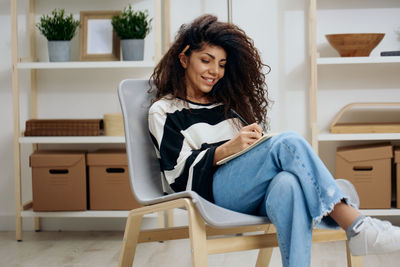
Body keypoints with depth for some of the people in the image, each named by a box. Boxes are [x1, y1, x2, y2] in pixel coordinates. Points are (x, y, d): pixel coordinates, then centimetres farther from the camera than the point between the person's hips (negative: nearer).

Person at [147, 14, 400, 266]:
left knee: (287, 185, -36)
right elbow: (179, 176, -2)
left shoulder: (226, 103, 29)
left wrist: (255, 143, -2)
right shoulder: (164, 112, 12)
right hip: (211, 193, -4)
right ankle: (358, 227, -36)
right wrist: (226, 149, -17)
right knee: (288, 142, -29)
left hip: (250, 195, 5)